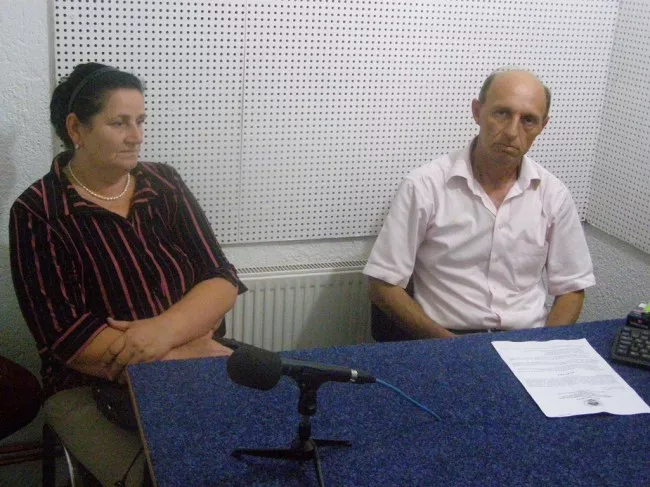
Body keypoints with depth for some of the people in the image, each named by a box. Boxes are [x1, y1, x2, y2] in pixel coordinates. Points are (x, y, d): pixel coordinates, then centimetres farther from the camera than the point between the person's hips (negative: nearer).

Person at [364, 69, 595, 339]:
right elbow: (383, 285, -4)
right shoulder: (425, 186, -5)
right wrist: (450, 344, -14)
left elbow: (571, 288, 12)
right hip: (443, 343, -3)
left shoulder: (554, 195, 5)